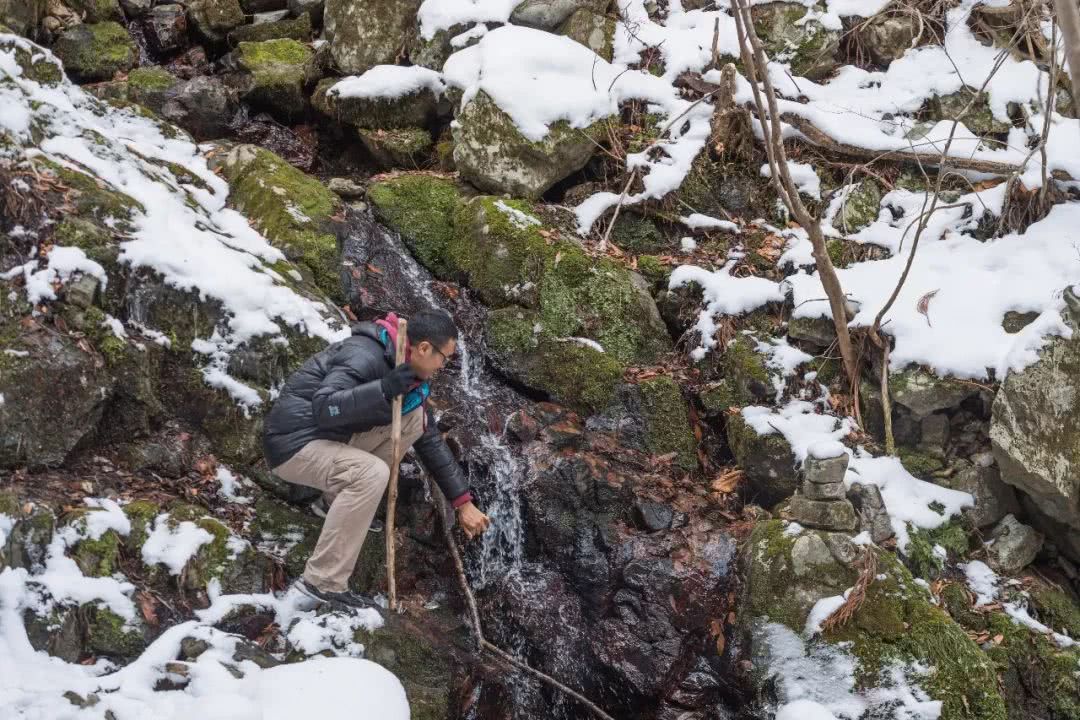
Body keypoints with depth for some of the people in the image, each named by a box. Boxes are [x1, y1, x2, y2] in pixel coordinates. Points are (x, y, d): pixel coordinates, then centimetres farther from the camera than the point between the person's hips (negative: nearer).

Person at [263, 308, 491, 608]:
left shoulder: (411, 379, 4)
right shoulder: (364, 355, -24)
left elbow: (431, 442, 11)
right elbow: (323, 409, -36)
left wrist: (463, 501, 10)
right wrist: (385, 388, -39)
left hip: (333, 438, 8)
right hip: (293, 444, -8)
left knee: (415, 418, -1)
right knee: (372, 472, -33)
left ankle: (343, 497, 5)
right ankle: (322, 583, -25)